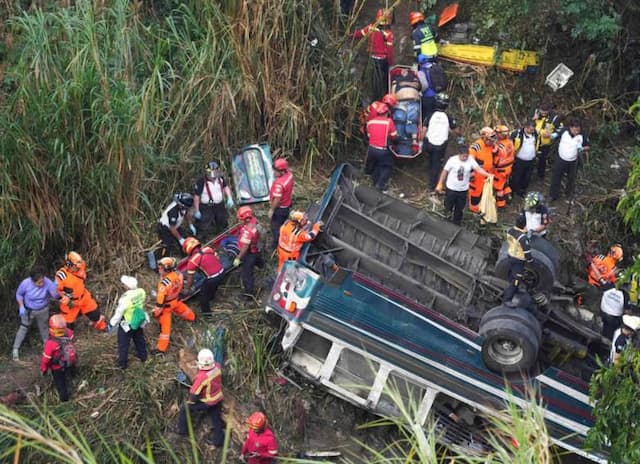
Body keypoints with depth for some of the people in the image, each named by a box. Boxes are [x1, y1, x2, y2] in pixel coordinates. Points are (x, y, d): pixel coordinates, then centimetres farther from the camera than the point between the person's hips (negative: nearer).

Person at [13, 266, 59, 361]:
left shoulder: (47, 282, -31)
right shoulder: (26, 283, -30)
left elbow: (56, 295, -32)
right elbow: (19, 294, -10)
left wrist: (56, 289, -53)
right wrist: (21, 306, -18)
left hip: (43, 310, 1)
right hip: (28, 310, -1)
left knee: (44, 328, 22)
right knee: (23, 328, 10)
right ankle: (15, 350, 24)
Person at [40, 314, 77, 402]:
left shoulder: (50, 343, -41)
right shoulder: (69, 333, -31)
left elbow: (46, 358, -24)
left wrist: (43, 369, -5)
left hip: (58, 368, -3)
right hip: (71, 362, 3)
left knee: (60, 382, 25)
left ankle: (64, 397, 44)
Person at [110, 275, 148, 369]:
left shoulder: (125, 299, -38)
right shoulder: (142, 292, -23)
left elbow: (118, 313, -23)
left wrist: (112, 323, -6)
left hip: (127, 324, -5)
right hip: (139, 321, 5)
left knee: (123, 344, 17)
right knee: (139, 339, 30)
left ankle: (122, 363, 31)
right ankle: (142, 356, 49)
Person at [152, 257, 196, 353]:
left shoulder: (164, 283, -39)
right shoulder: (178, 274, -19)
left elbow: (160, 298, -30)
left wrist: (157, 311, -19)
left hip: (166, 304, -7)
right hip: (175, 299, 7)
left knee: (165, 324, 1)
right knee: (182, 309, 36)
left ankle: (161, 347, 9)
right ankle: (191, 317, 66)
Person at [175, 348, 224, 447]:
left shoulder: (201, 377, -36)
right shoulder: (217, 366, -19)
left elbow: (194, 393, -24)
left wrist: (191, 401, -3)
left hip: (206, 402, -5)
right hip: (218, 398, 5)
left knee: (185, 409, 16)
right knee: (216, 419, 23)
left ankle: (182, 429, 33)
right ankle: (218, 440, 36)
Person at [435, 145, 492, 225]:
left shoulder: (470, 160, -13)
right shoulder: (453, 160, -18)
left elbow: (478, 169, -23)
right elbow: (445, 172, -8)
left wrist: (488, 174, -41)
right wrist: (440, 184, -2)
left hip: (463, 189, 2)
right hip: (451, 188, -2)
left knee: (460, 208, 15)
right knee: (448, 207, 10)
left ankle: (457, 224, 35)